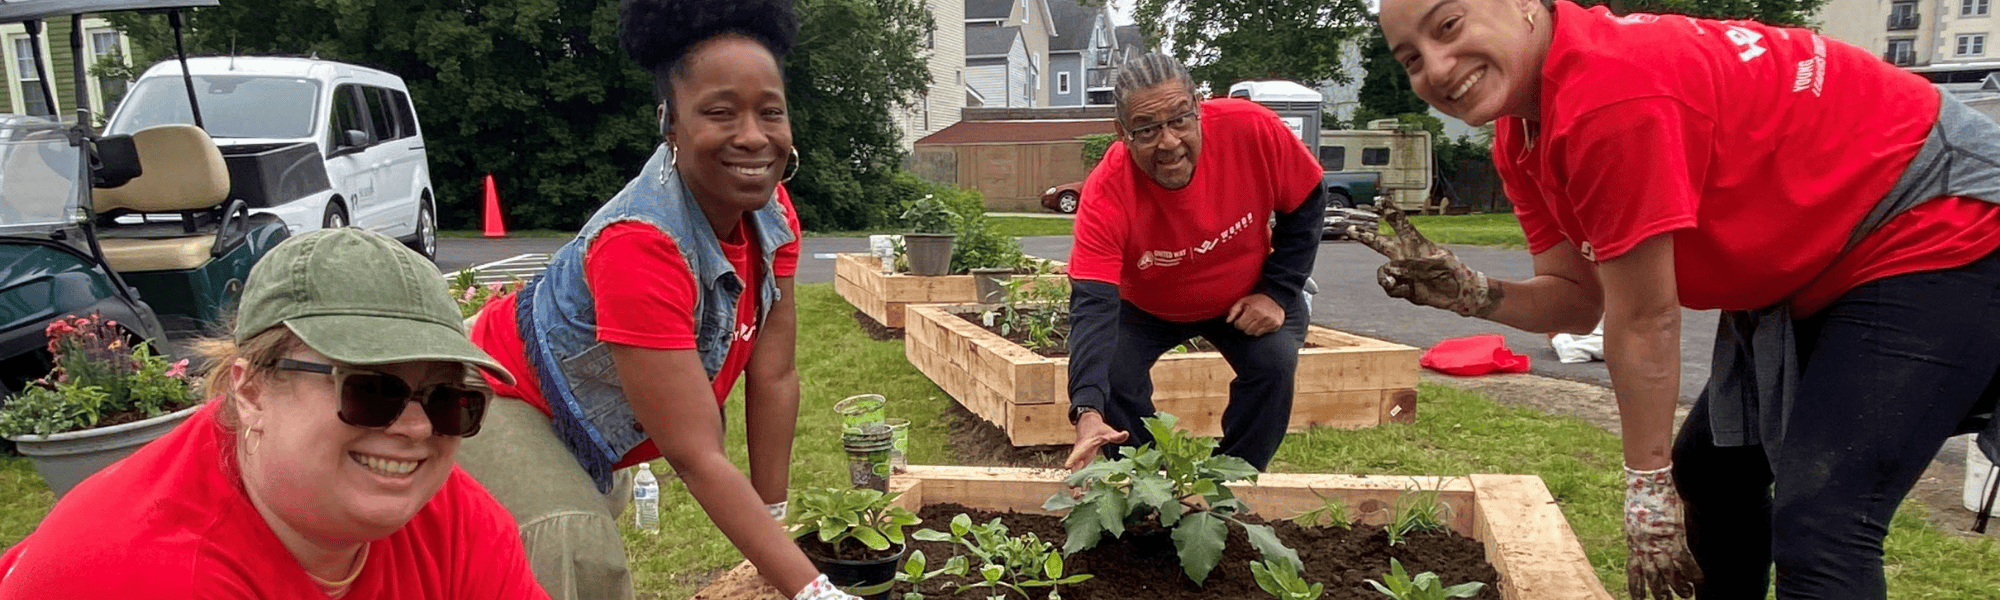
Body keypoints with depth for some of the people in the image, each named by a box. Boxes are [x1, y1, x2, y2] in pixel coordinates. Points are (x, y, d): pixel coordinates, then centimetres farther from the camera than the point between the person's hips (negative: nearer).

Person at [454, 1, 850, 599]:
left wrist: (774, 522, -9)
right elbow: (697, 458, -40)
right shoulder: (640, 245, -40)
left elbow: (773, 377, -13)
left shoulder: (771, 210, -17)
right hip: (505, 404, -8)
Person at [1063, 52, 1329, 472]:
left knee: (1274, 364, -22)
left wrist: (1277, 293, -18)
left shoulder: (1253, 129, -31)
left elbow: (1307, 204, -11)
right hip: (1145, 307, -1)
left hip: (1245, 298, 1)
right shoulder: (1107, 193, -36)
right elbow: (1092, 304, -42)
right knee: (1111, 375, -22)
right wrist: (1088, 411, -56)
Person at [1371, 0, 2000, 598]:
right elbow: (1577, 299, -2)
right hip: (1804, 272, 9)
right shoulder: (1520, 141, -4)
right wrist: (1463, 290, -20)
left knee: (1817, 528, -17)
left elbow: (1644, 320, -27)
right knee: (1706, 470, 16)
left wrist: (1648, 489, -17)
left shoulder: (1612, 89, -33)